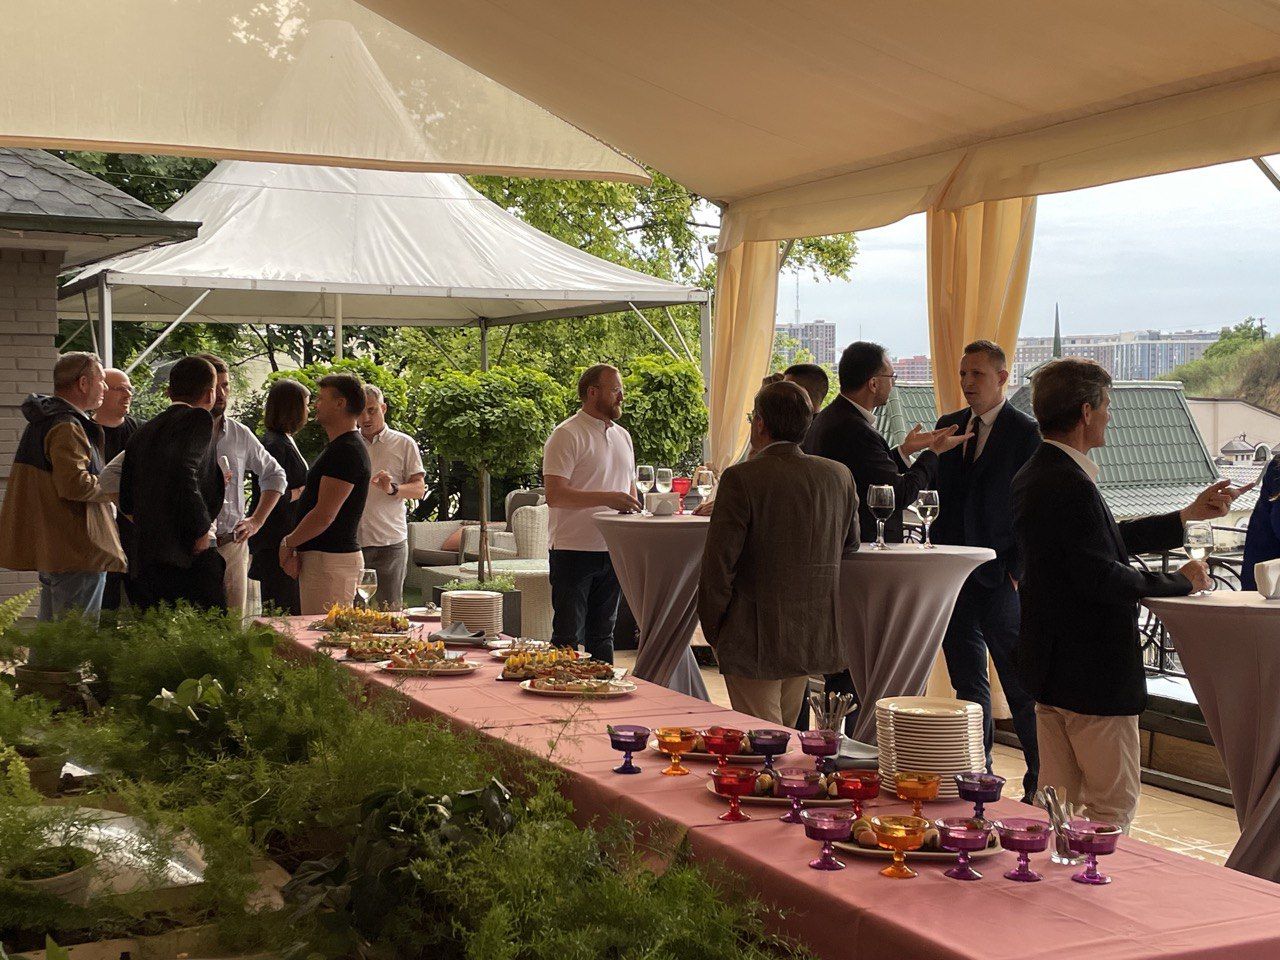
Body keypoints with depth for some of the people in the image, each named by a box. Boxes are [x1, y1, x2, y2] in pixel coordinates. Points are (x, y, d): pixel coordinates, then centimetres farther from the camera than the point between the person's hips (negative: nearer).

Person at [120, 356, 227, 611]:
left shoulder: (143, 432, 19)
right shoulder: (198, 419, -3)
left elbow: (127, 504, 21)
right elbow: (183, 473, -20)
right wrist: (201, 532, -12)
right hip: (191, 559, -7)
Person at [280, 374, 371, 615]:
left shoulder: (346, 451, -15)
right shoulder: (340, 448, 19)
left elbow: (324, 515, -20)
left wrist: (288, 543, -6)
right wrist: (295, 549, 7)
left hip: (330, 559, -10)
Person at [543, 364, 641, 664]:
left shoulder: (622, 436, 15)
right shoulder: (567, 435, -11)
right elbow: (555, 495, -20)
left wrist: (633, 509, 6)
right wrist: (606, 498, -26)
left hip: (612, 551, 7)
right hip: (574, 551, -7)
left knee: (602, 636, 15)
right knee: (567, 638, -2)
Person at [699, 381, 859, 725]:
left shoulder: (742, 478, -17)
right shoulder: (839, 475, 1)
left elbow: (718, 562, -16)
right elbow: (849, 544, 15)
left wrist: (712, 630, -4)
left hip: (754, 642, -6)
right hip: (812, 641, 6)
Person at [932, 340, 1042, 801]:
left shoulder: (1026, 434, -6)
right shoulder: (947, 426, 11)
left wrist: (1016, 572, -13)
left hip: (999, 578, -6)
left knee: (1021, 689, 0)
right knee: (968, 685, 13)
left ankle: (1041, 782, 9)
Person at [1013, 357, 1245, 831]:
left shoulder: (1034, 476, 10)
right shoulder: (1070, 487, -22)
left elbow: (1105, 541, 17)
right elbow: (1103, 578, -25)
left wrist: (1189, 516, 20)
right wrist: (1180, 581, -10)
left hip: (1051, 665, 10)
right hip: (1091, 672, -10)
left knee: (1058, 798, 16)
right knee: (1114, 805, 1)